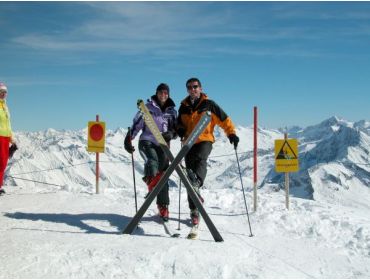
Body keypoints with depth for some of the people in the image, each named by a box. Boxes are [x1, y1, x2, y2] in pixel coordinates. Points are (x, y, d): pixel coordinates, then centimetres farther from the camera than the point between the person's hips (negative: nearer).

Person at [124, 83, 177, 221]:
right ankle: (151, 181, -53)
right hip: (147, 142, -1)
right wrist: (128, 139, -11)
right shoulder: (148, 107, 2)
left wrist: (171, 134, -11)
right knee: (152, 160, -34)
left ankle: (163, 206, 7)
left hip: (163, 145, 2)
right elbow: (136, 124, 0)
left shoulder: (172, 111, 12)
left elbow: (176, 129, 13)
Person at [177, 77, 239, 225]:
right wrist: (179, 130, 3)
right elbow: (179, 123, 26)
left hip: (205, 140, -3)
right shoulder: (183, 107, 14)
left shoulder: (208, 104, 3)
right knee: (190, 171, 1)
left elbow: (224, 119, 4)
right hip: (189, 143, 4)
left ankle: (195, 185, -58)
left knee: (200, 159, -35)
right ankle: (194, 210, 8)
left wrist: (231, 133, -9)